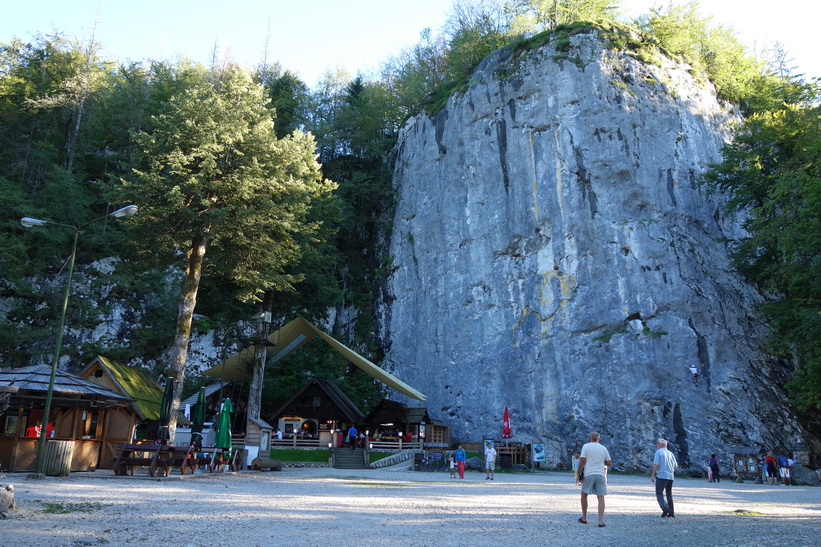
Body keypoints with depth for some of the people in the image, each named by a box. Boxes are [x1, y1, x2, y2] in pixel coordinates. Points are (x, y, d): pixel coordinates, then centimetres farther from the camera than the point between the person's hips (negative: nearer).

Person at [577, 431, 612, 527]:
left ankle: (584, 518, 18)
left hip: (588, 474, -2)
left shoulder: (586, 446, -1)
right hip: (600, 475, 2)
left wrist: (579, 473, -2)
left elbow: (582, 461, -8)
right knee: (601, 498, 2)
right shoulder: (603, 448, 9)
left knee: (584, 495, 14)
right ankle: (600, 521, -6)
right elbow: (609, 463, 14)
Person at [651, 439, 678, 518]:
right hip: (670, 476, 6)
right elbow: (676, 466, 16)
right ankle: (671, 512, 13)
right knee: (669, 494, 15)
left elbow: (656, 464, -11)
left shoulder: (658, 452, -3)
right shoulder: (670, 453, 15)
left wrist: (653, 475, -5)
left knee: (659, 493, -6)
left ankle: (665, 508, -25)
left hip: (661, 475, -6)